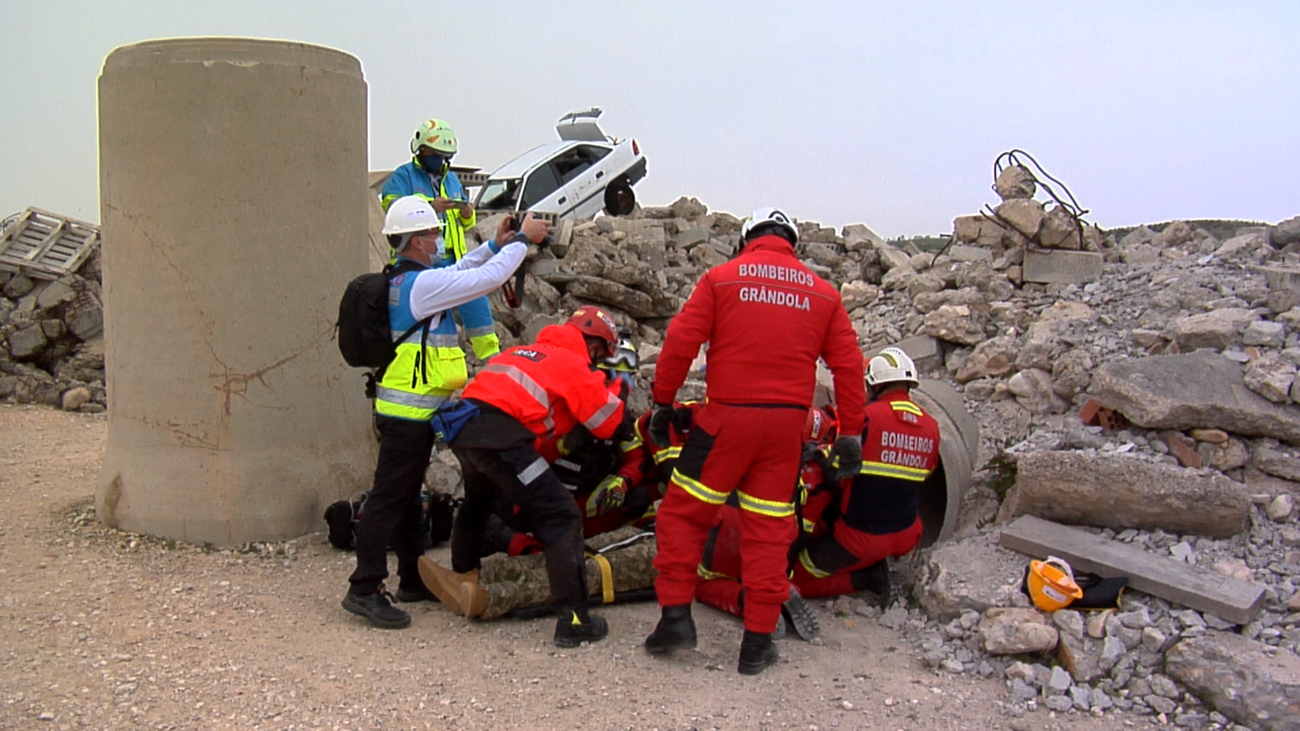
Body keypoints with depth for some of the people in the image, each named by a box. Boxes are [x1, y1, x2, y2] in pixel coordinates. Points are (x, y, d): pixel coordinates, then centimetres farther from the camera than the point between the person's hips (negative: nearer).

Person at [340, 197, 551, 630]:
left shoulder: (404, 280, 12)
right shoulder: (421, 284, -18)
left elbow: (456, 274, 25)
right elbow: (488, 279, -17)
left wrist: (495, 245, 19)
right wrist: (522, 239, -5)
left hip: (409, 410, 10)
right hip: (409, 413, -10)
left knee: (407, 495, 16)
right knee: (390, 497, -7)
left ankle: (413, 578, 27)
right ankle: (365, 589, -3)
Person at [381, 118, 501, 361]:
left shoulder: (451, 179, 20)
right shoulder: (403, 177, 1)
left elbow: (466, 224, 23)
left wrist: (467, 213, -1)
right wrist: (430, 207, -27)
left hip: (453, 261, 5)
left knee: (476, 304, 0)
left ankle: (493, 359, 7)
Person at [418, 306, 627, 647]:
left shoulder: (529, 351, 29)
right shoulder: (576, 366, 7)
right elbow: (611, 423, 9)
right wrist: (615, 391, 26)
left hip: (461, 428, 8)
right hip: (501, 436, -8)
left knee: (478, 500, 34)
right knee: (562, 519, -4)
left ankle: (463, 577, 48)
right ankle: (573, 620, -7)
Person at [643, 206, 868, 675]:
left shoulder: (721, 278, 4)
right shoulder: (823, 293, 12)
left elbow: (680, 343, -4)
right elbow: (849, 366, 9)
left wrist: (662, 403, 4)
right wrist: (851, 432, 14)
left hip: (726, 416, -3)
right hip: (787, 424, 3)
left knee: (683, 513, 11)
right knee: (769, 531, 9)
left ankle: (676, 616, 8)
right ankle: (758, 643, 13)